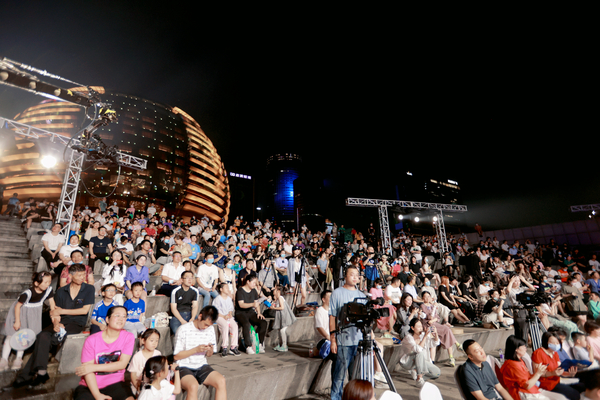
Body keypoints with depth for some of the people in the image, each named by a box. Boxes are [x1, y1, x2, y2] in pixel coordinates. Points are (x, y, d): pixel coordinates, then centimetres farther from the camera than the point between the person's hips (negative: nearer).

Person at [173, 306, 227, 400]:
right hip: (184, 367, -4)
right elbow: (176, 356, -8)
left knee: (221, 381, -22)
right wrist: (196, 350, -19)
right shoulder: (184, 330, -12)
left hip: (202, 367, 5)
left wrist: (210, 351, -11)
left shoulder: (210, 329, 4)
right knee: (193, 386, -36)